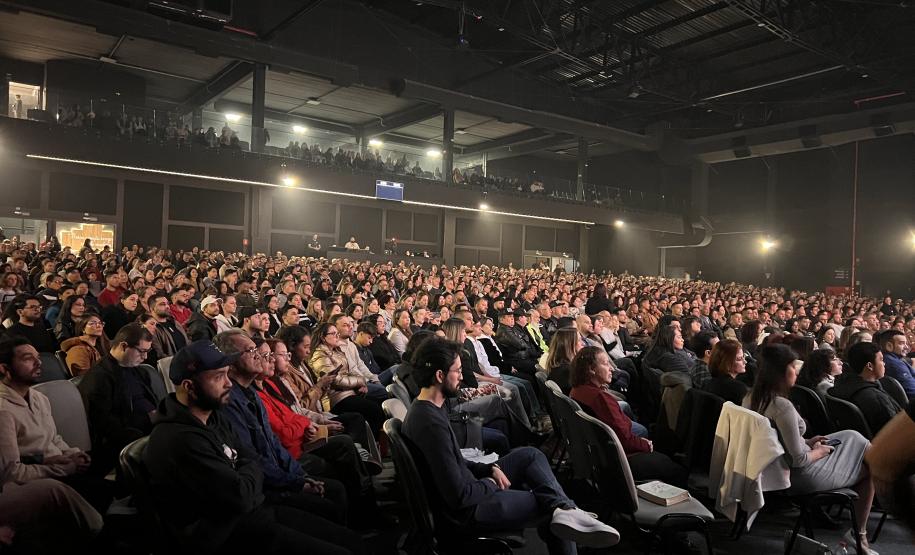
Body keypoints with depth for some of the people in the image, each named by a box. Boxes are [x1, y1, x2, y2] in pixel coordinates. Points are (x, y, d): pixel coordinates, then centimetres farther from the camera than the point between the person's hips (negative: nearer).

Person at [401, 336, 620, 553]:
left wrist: (490, 469, 2)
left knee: (530, 455, 8)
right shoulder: (431, 423, -29)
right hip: (466, 507, -10)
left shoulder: (427, 408, 4)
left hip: (466, 488, 10)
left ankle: (565, 510, -8)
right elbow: (459, 496, -28)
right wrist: (492, 484, -9)